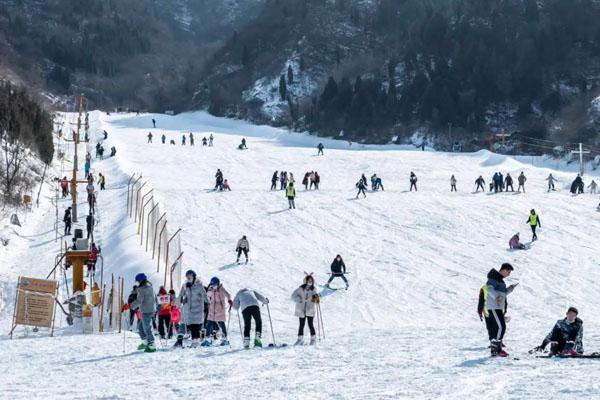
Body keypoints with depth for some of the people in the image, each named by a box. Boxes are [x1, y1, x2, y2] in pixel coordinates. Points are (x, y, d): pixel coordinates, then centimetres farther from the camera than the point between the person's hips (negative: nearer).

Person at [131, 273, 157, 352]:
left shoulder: (142, 288, -15)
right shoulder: (150, 287, 14)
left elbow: (139, 300, -18)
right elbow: (155, 298, 20)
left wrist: (133, 306, -2)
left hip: (146, 311, -9)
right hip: (152, 310, 9)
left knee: (147, 328, -4)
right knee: (140, 326, 19)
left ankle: (151, 346, -2)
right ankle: (145, 342, 19)